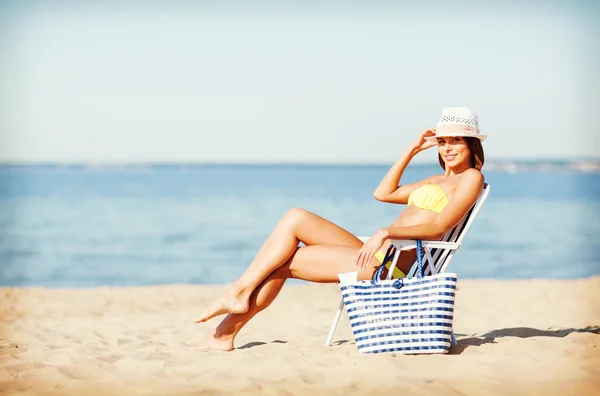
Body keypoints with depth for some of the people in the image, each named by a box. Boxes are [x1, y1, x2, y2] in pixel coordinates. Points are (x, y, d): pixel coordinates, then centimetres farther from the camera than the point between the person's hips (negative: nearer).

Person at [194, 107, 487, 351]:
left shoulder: (471, 178, 0)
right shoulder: (438, 180, 27)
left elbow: (438, 227, -14)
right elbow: (383, 193, 28)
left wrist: (387, 232, -26)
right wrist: (412, 150, 25)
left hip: (391, 263, -9)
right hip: (377, 254, 9)